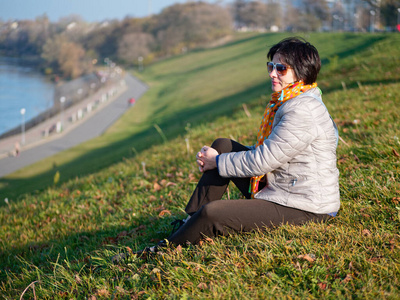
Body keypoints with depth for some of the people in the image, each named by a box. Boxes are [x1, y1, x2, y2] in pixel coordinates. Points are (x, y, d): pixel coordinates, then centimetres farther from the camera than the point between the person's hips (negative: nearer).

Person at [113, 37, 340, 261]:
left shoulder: (303, 110, -23)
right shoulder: (286, 103, 10)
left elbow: (263, 161, -23)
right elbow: (267, 151, 16)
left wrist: (218, 162, -8)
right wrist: (215, 158, 5)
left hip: (305, 208, -10)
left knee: (211, 213, -21)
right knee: (222, 146, 9)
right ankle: (191, 221, 12)